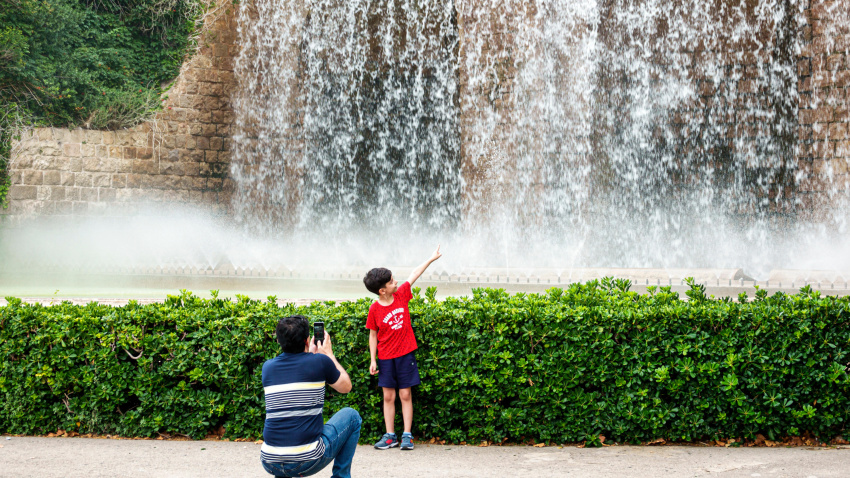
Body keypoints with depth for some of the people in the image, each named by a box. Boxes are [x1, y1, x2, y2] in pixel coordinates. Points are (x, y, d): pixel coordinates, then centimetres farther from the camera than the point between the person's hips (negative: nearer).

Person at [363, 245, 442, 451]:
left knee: (406, 395, 2)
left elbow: (415, 274, 5)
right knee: (388, 397, 4)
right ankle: (390, 436, 11)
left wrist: (432, 258, 9)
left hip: (405, 354, 1)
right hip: (386, 358, -1)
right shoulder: (375, 309, -9)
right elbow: (373, 335, -1)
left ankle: (407, 435, 5)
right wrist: (373, 360, -3)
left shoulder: (401, 294, -3)